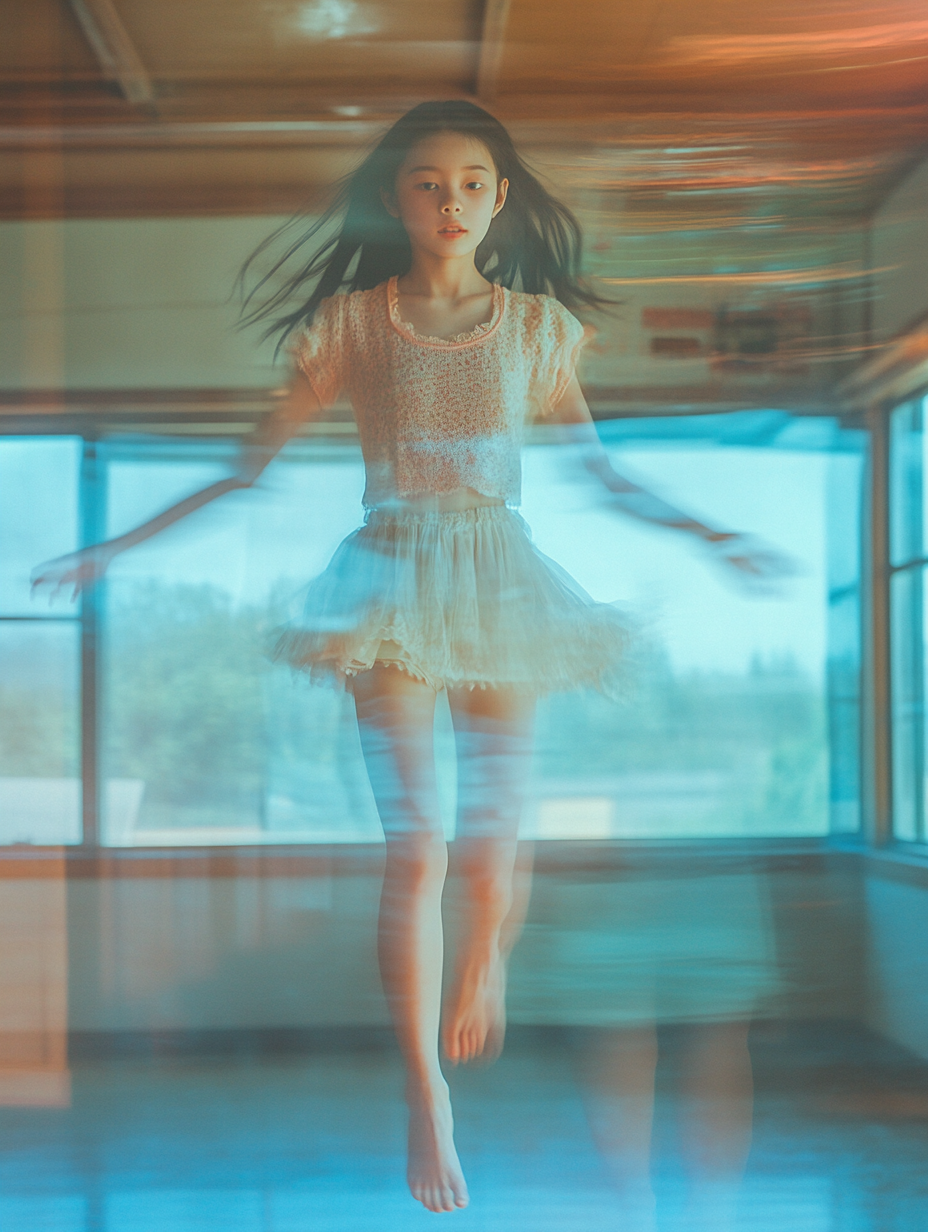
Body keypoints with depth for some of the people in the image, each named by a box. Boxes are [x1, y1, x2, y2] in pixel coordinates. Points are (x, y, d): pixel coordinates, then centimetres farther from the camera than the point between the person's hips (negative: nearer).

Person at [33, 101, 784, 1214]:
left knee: (491, 848, 0)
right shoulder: (355, 320, 3)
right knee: (416, 846, -10)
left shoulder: (537, 323, 8)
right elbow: (252, 463, 5)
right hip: (396, 580, -1)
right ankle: (427, 1101, 2)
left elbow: (602, 471, 14)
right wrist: (112, 550, 2)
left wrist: (712, 538, 8)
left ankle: (478, 977, 36)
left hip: (500, 580, 2)